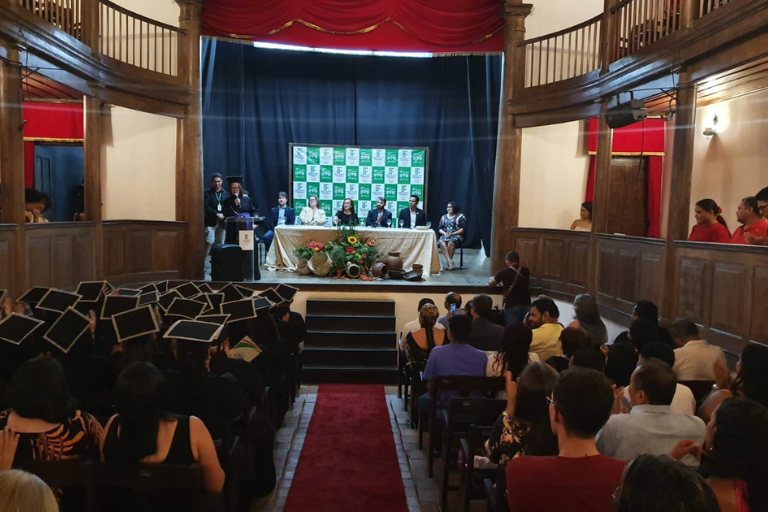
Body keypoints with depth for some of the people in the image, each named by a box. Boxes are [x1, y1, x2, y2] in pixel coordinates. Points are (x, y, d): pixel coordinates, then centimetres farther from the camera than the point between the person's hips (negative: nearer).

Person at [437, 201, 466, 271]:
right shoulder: (444, 217, 17)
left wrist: (452, 233, -14)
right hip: (445, 235, 3)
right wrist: (444, 233, -10)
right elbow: (439, 229, 12)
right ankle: (450, 261, -37)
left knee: (451, 242, -38)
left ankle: (448, 261, -26)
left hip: (457, 236, -3)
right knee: (441, 242, -32)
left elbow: (463, 229, -4)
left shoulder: (460, 216, 4)